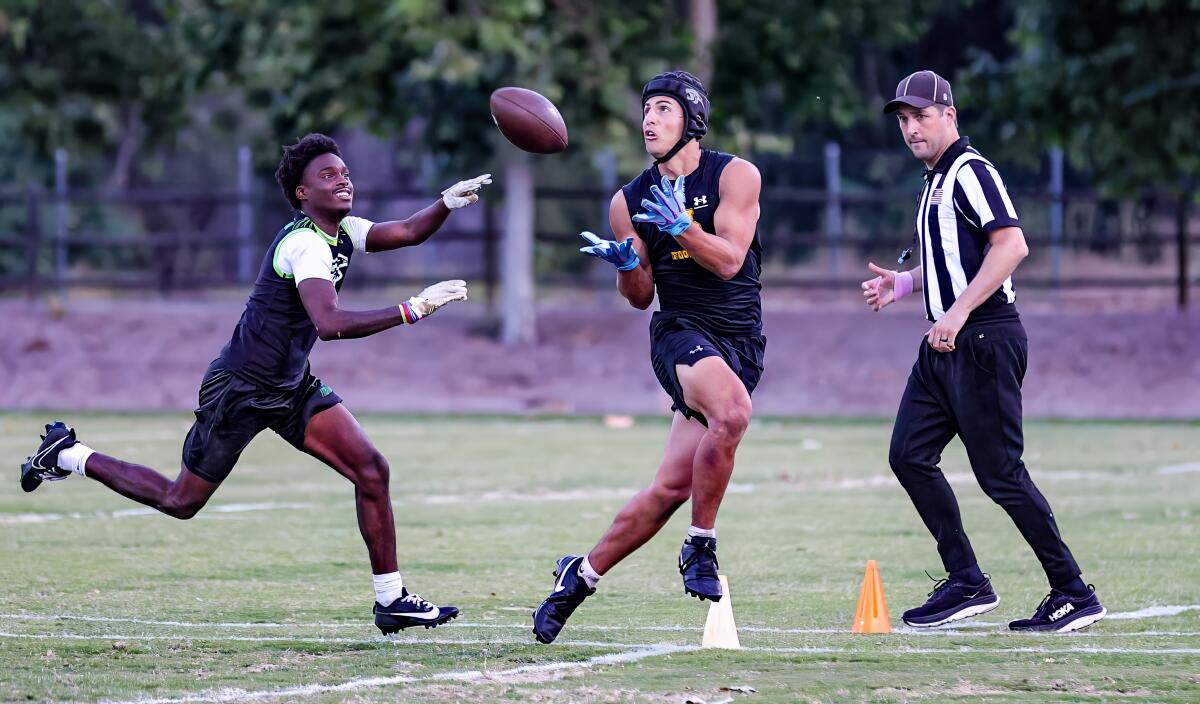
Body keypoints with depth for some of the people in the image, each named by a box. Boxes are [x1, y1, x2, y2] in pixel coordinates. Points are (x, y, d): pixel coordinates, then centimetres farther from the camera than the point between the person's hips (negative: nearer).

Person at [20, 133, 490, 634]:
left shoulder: (342, 233, 3)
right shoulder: (304, 244, -25)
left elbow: (409, 232, 5)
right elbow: (330, 324, -38)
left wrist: (448, 202, -15)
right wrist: (412, 310, -40)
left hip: (292, 387, 9)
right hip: (240, 390, -8)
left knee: (370, 470, -6)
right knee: (181, 502, 5)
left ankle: (391, 600, 0)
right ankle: (68, 455, 24)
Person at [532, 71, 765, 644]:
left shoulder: (734, 176, 0)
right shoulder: (630, 202, 8)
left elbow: (728, 261, -10)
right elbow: (641, 295, 13)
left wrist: (678, 224, -24)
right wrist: (625, 263, -8)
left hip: (740, 342, 1)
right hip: (680, 331, -1)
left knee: (672, 487, -5)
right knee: (732, 412, -35)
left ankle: (581, 575, 11)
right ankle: (700, 547, -21)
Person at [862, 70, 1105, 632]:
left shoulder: (970, 171, -11)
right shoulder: (936, 181, 19)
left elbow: (1011, 245, -24)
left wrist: (958, 312, -26)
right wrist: (902, 284, 20)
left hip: (984, 341, -10)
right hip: (947, 347, 10)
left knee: (1000, 474, -9)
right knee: (909, 456, 5)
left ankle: (1074, 595, -2)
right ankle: (967, 583, 10)